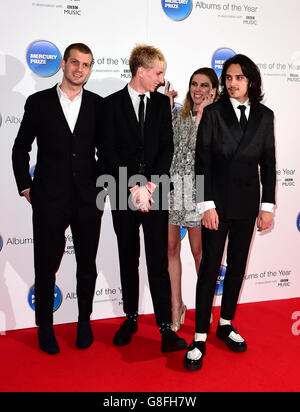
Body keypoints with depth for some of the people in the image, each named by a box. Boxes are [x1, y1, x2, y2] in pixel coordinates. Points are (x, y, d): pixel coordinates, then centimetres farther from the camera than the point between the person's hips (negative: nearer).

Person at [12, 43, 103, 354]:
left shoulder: (98, 104, 4)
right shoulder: (38, 102, 2)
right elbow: (20, 149, 7)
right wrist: (26, 188, 1)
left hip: (88, 200, 2)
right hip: (49, 200, -1)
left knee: (87, 265, 13)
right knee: (46, 266, 8)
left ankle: (84, 321, 33)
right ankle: (45, 326, 27)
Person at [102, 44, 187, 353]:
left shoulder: (163, 103, 8)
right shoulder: (112, 104, 2)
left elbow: (167, 149, 1)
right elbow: (109, 152, -5)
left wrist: (148, 186, -11)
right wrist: (134, 188, -13)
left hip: (155, 193, 1)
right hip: (123, 195, 0)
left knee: (158, 261, -1)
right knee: (128, 259, 11)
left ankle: (166, 328, 5)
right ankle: (131, 318, 27)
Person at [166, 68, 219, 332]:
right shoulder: (177, 113, 11)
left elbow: (197, 143, -16)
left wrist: (202, 110, -13)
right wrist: (167, 105, -2)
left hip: (197, 187, -3)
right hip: (172, 184, 4)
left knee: (199, 250, 6)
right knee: (171, 248, 6)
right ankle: (176, 306, 20)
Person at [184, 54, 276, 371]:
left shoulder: (264, 116, 6)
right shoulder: (213, 113, -3)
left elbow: (268, 163, 7)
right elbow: (202, 161, -6)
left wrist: (267, 205, 2)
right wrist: (207, 205, -12)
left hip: (247, 203, 4)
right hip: (218, 201, -3)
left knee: (238, 264, 12)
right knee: (210, 266, -3)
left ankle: (226, 324, 28)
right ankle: (200, 337, 7)